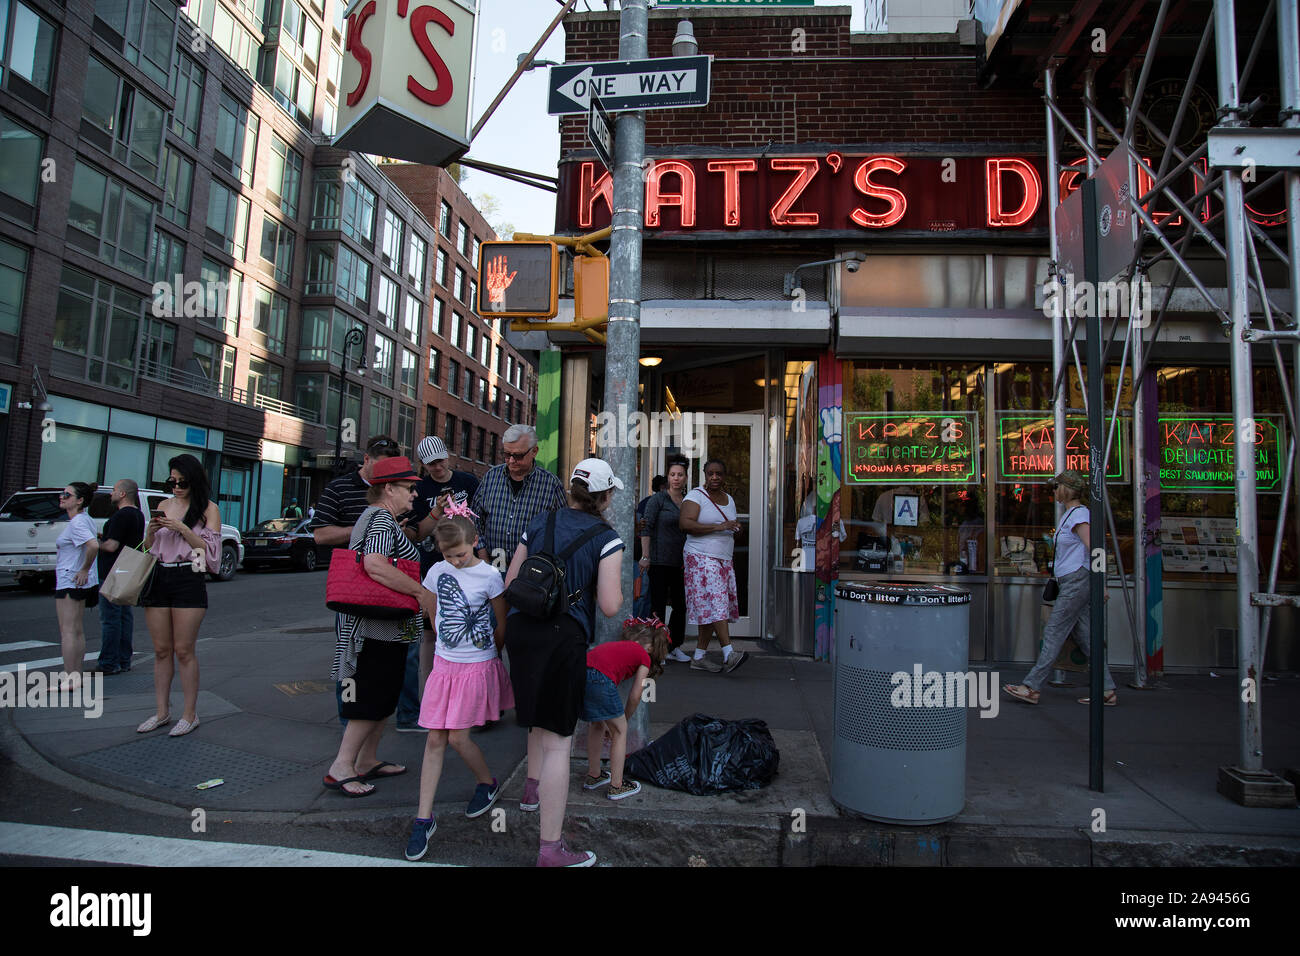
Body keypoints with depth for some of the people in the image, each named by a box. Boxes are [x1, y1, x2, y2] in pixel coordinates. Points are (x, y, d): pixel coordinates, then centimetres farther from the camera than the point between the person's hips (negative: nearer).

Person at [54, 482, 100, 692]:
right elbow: (93, 544, 25)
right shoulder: (85, 519, 14)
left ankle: (70, 678, -6)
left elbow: (93, 545, -33)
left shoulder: (77, 523, -17)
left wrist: (84, 570, -22)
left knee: (68, 631, -7)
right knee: (78, 631, 14)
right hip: (80, 583, 10)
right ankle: (75, 674, 20)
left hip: (71, 582, -10)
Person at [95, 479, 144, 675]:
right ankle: (124, 661, 17)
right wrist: (104, 538, 17)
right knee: (125, 616, 12)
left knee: (110, 618, -5)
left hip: (113, 574, -10)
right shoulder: (138, 515, 14)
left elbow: (111, 546, -21)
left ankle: (109, 664, -2)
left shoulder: (121, 516, -17)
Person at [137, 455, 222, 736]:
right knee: (161, 650, 8)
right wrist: (151, 531, -3)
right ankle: (162, 711, 18)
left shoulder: (208, 508, 0)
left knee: (183, 650, -3)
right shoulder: (164, 505, 14)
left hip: (188, 580, -5)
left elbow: (210, 550, -6)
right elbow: (148, 548, 18)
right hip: (158, 578, 5)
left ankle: (190, 714, 6)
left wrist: (183, 529, -17)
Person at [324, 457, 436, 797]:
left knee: (383, 696, 16)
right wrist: (421, 593, -27)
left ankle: (367, 761, 26)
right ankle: (341, 768, 4)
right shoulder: (382, 519, -16)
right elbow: (375, 565, -31)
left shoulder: (375, 517, 18)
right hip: (381, 626, -11)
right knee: (372, 698, -4)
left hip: (386, 625, 11)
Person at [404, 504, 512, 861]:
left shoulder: (489, 576, -11)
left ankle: (488, 783, 29)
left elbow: (502, 625, -1)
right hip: (444, 665, 4)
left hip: (478, 666, -4)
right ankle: (424, 818, 13)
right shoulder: (437, 572, 0)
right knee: (434, 740, 4)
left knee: (458, 738, 0)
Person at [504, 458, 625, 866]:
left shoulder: (542, 522, 9)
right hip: (563, 635, -6)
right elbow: (610, 606, -11)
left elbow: (510, 581, 12)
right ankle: (551, 849, 5)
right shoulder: (606, 538, -5)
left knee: (539, 714, 31)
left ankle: (533, 787, 49)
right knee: (557, 739, -1)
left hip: (520, 626, 6)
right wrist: (617, 588, 10)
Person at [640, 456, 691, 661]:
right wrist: (645, 556, -14)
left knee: (680, 605, 8)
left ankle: (675, 646, 19)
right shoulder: (657, 499, -4)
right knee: (658, 605, -1)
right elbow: (646, 528, -8)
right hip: (660, 561, -5)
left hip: (680, 562, 5)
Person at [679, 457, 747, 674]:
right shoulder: (695, 496, -4)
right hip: (701, 558, -7)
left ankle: (699, 657, 10)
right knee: (715, 604, -16)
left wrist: (736, 530, 5)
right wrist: (718, 527, -23)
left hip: (724, 560, 7)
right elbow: (685, 523, -20)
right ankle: (728, 653, -20)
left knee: (709, 609, 4)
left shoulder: (729, 500, 18)